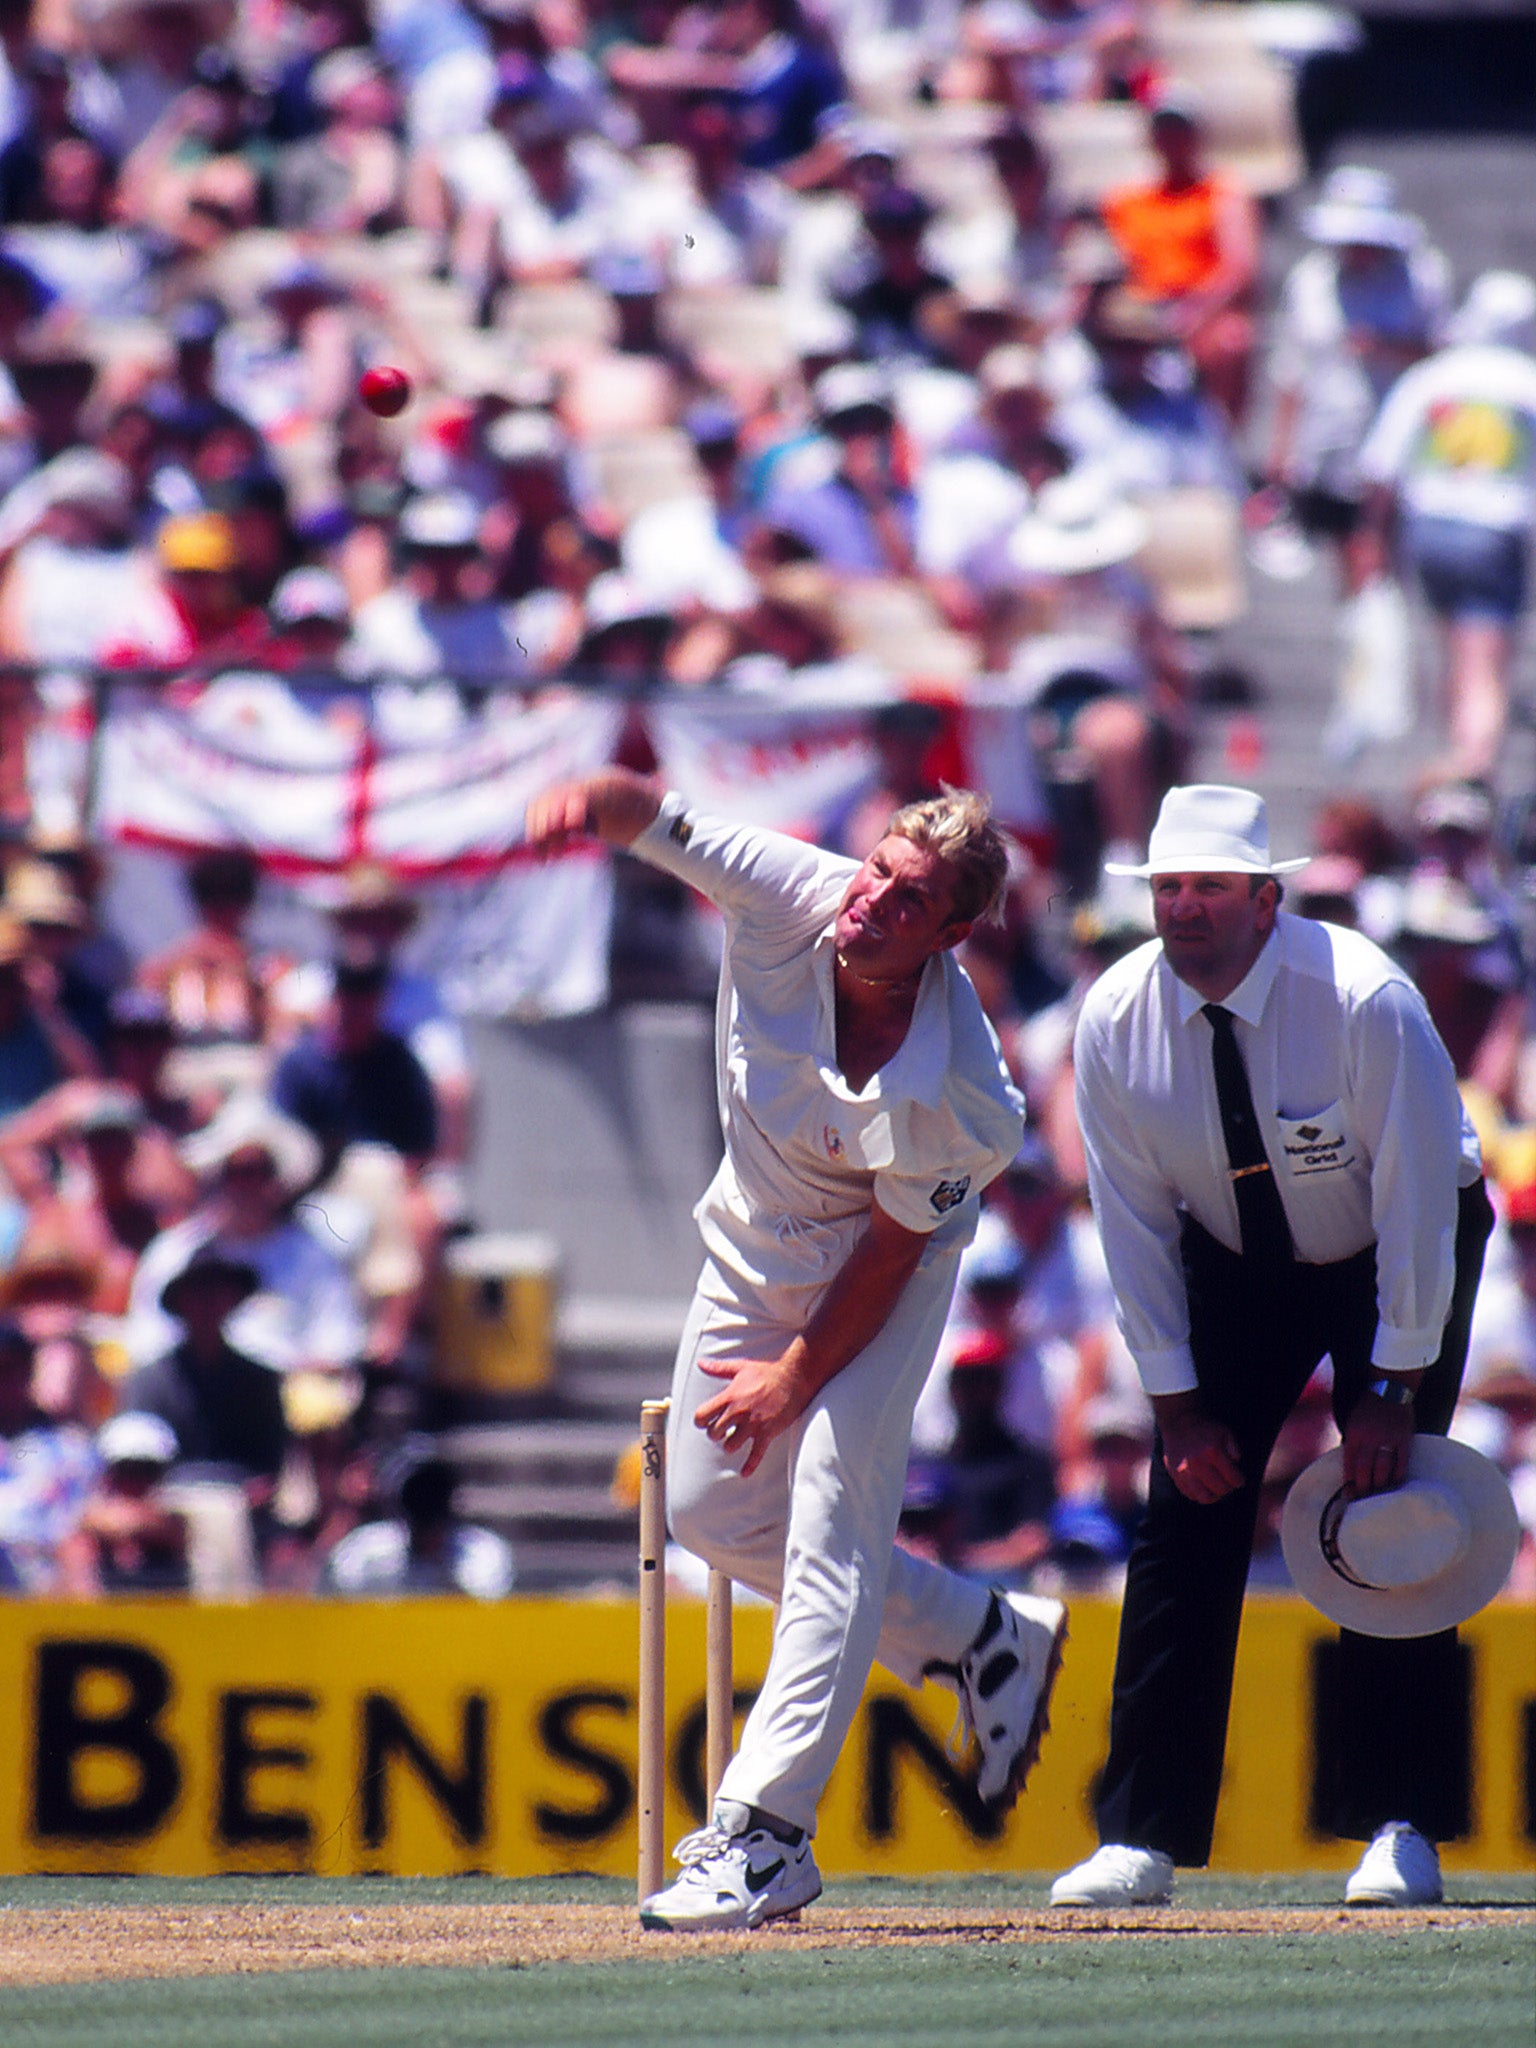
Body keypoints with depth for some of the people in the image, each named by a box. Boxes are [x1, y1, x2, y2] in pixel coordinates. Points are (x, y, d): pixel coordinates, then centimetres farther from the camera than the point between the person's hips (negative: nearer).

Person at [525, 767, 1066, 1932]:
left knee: (832, 1512, -17)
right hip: (757, 1253, 6)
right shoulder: (790, 898, -26)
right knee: (711, 1509, 11)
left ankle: (766, 1834, -15)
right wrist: (600, 801, -54)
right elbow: (655, 819, -29)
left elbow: (890, 1247, -23)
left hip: (877, 1282, -6)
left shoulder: (961, 1092, -35)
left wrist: (797, 1377, -13)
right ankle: (982, 1637, 26)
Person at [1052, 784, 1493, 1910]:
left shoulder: (1364, 1001, -30)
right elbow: (1135, 1224, -9)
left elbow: (1418, 1199, -24)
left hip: (1397, 1255, -3)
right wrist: (1180, 1405, -11)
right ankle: (1142, 1840, -6)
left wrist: (1391, 1388, -23)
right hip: (1235, 1264, 3)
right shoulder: (1116, 1020, -19)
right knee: (1188, 1519, -7)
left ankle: (1399, 1828, -5)